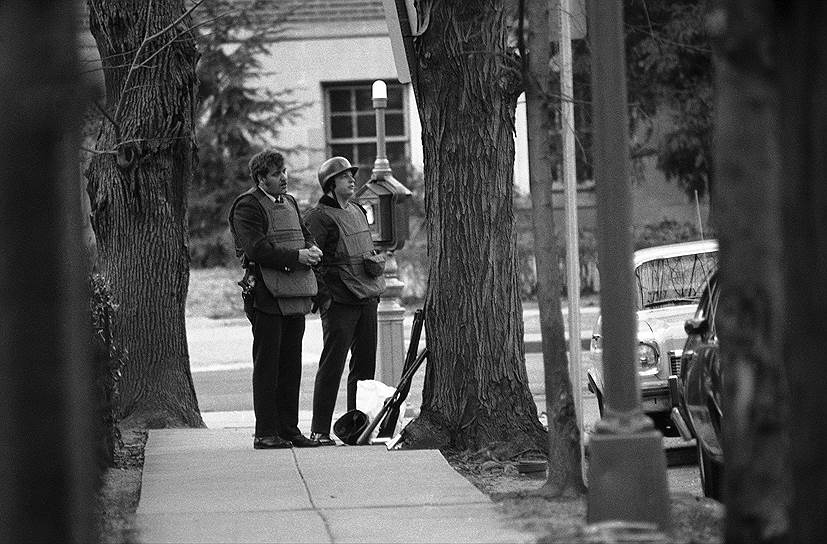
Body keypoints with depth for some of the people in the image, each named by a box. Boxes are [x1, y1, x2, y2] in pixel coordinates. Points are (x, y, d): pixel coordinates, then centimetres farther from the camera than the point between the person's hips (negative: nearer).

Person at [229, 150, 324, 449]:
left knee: (291, 365, 10)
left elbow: (306, 235, 24)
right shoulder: (247, 206, -7)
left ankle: (288, 428, 16)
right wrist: (297, 257, -19)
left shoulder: (289, 202, 19)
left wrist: (312, 250, 1)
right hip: (266, 295, -8)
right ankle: (265, 433, -3)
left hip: (294, 295, 8)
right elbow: (257, 248, -17)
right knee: (266, 365, -5)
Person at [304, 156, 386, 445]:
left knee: (365, 364, 9)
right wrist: (322, 297, -17)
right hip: (339, 302, -8)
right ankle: (320, 430, -6)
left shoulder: (358, 212, 18)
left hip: (367, 299, 8)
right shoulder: (318, 217, -8)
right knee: (332, 365, -8)